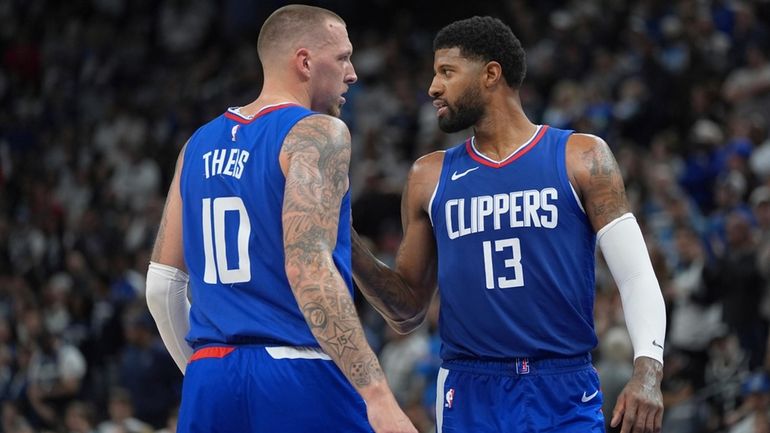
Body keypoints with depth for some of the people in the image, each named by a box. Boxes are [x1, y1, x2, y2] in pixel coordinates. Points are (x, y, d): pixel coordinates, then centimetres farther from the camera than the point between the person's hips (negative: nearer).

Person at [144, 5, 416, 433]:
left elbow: (162, 285, 17)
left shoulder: (201, 144, 15)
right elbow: (308, 268, -19)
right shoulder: (318, 133, -6)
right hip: (299, 381, -7)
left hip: (210, 380, 7)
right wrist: (377, 395, -24)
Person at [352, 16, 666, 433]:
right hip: (469, 397, 2)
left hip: (566, 397, -2)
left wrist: (647, 370, -18)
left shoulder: (581, 158, 2)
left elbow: (637, 276, -3)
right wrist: (347, 244, 0)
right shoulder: (429, 177, 11)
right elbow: (408, 312, 15)